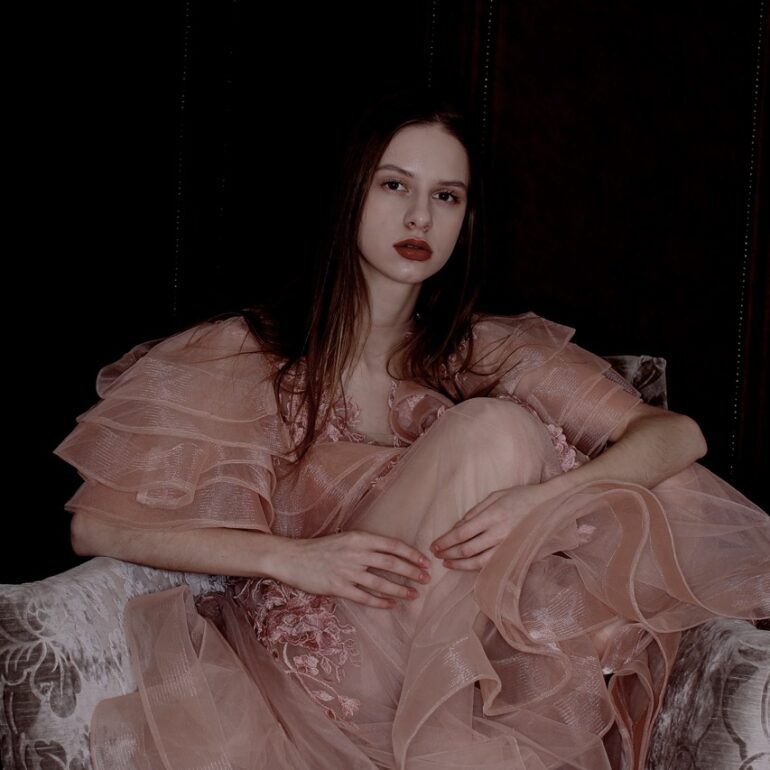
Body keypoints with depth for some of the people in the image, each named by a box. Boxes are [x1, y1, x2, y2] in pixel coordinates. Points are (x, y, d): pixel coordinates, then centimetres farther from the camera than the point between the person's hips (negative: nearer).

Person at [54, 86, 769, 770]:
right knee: (493, 428, -19)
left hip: (460, 665, 3)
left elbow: (679, 432, 0)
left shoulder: (488, 352, 8)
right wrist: (293, 557, -19)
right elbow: (94, 523, -6)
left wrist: (543, 498, -21)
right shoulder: (246, 352, 0)